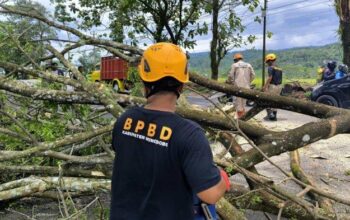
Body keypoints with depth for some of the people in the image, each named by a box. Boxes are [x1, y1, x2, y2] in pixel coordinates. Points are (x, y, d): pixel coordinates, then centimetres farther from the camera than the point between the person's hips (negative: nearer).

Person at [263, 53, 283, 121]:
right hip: (279, 86, 8)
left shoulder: (270, 68, -10)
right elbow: (280, 79, 14)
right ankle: (274, 116, 14)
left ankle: (270, 114, -4)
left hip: (272, 86, -8)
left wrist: (265, 86, -17)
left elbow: (270, 77, -20)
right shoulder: (279, 69, 15)